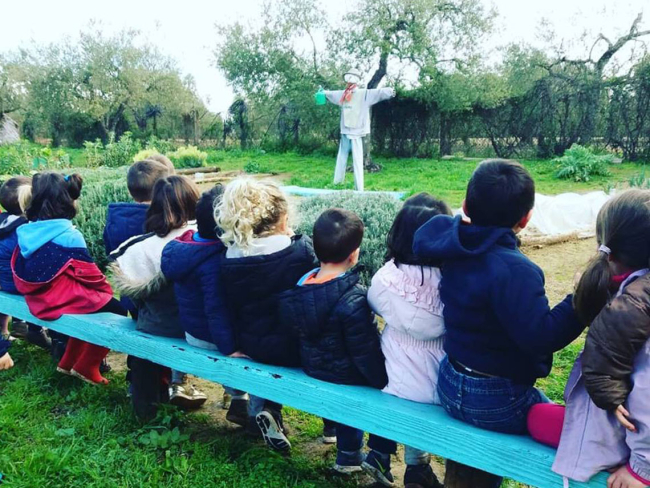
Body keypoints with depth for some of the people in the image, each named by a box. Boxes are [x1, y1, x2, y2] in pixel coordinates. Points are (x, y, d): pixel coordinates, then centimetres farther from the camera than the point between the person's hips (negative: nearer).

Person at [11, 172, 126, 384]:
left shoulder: (25, 231, 2)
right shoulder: (68, 235, -19)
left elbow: (20, 273, 10)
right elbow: (87, 273, -13)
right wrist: (105, 287, 6)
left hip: (36, 301, 8)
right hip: (65, 300, -8)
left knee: (95, 300, 27)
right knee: (116, 310, 8)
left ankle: (68, 362, 32)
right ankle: (86, 367, 15)